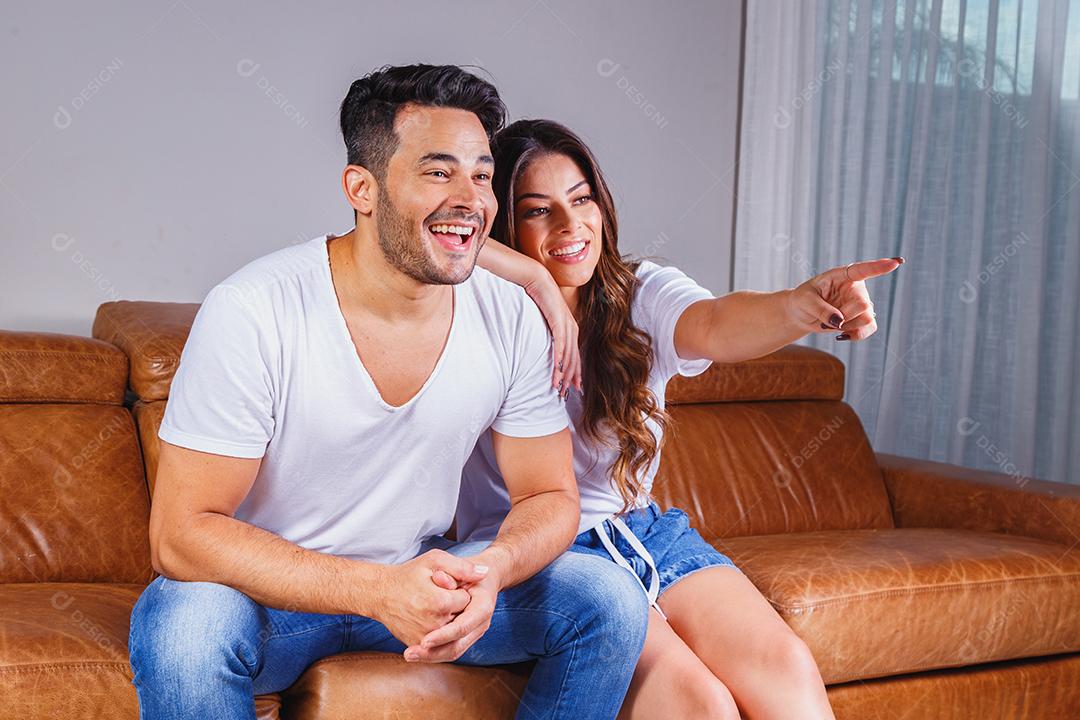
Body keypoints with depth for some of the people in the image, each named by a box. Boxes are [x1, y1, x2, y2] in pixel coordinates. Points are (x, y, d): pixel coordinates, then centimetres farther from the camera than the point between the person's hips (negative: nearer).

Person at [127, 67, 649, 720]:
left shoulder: (512, 320, -9)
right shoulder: (252, 314, -22)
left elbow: (550, 495, -1)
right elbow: (181, 533, -22)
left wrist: (492, 567, -26)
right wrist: (375, 589, -34)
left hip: (422, 576, 4)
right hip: (272, 592, -4)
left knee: (611, 600, -14)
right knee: (182, 626, -36)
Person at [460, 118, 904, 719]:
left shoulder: (642, 293, 1)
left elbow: (714, 326, -22)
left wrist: (801, 308, -44)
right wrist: (533, 277, -24)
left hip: (641, 529, 4)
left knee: (788, 667, -20)